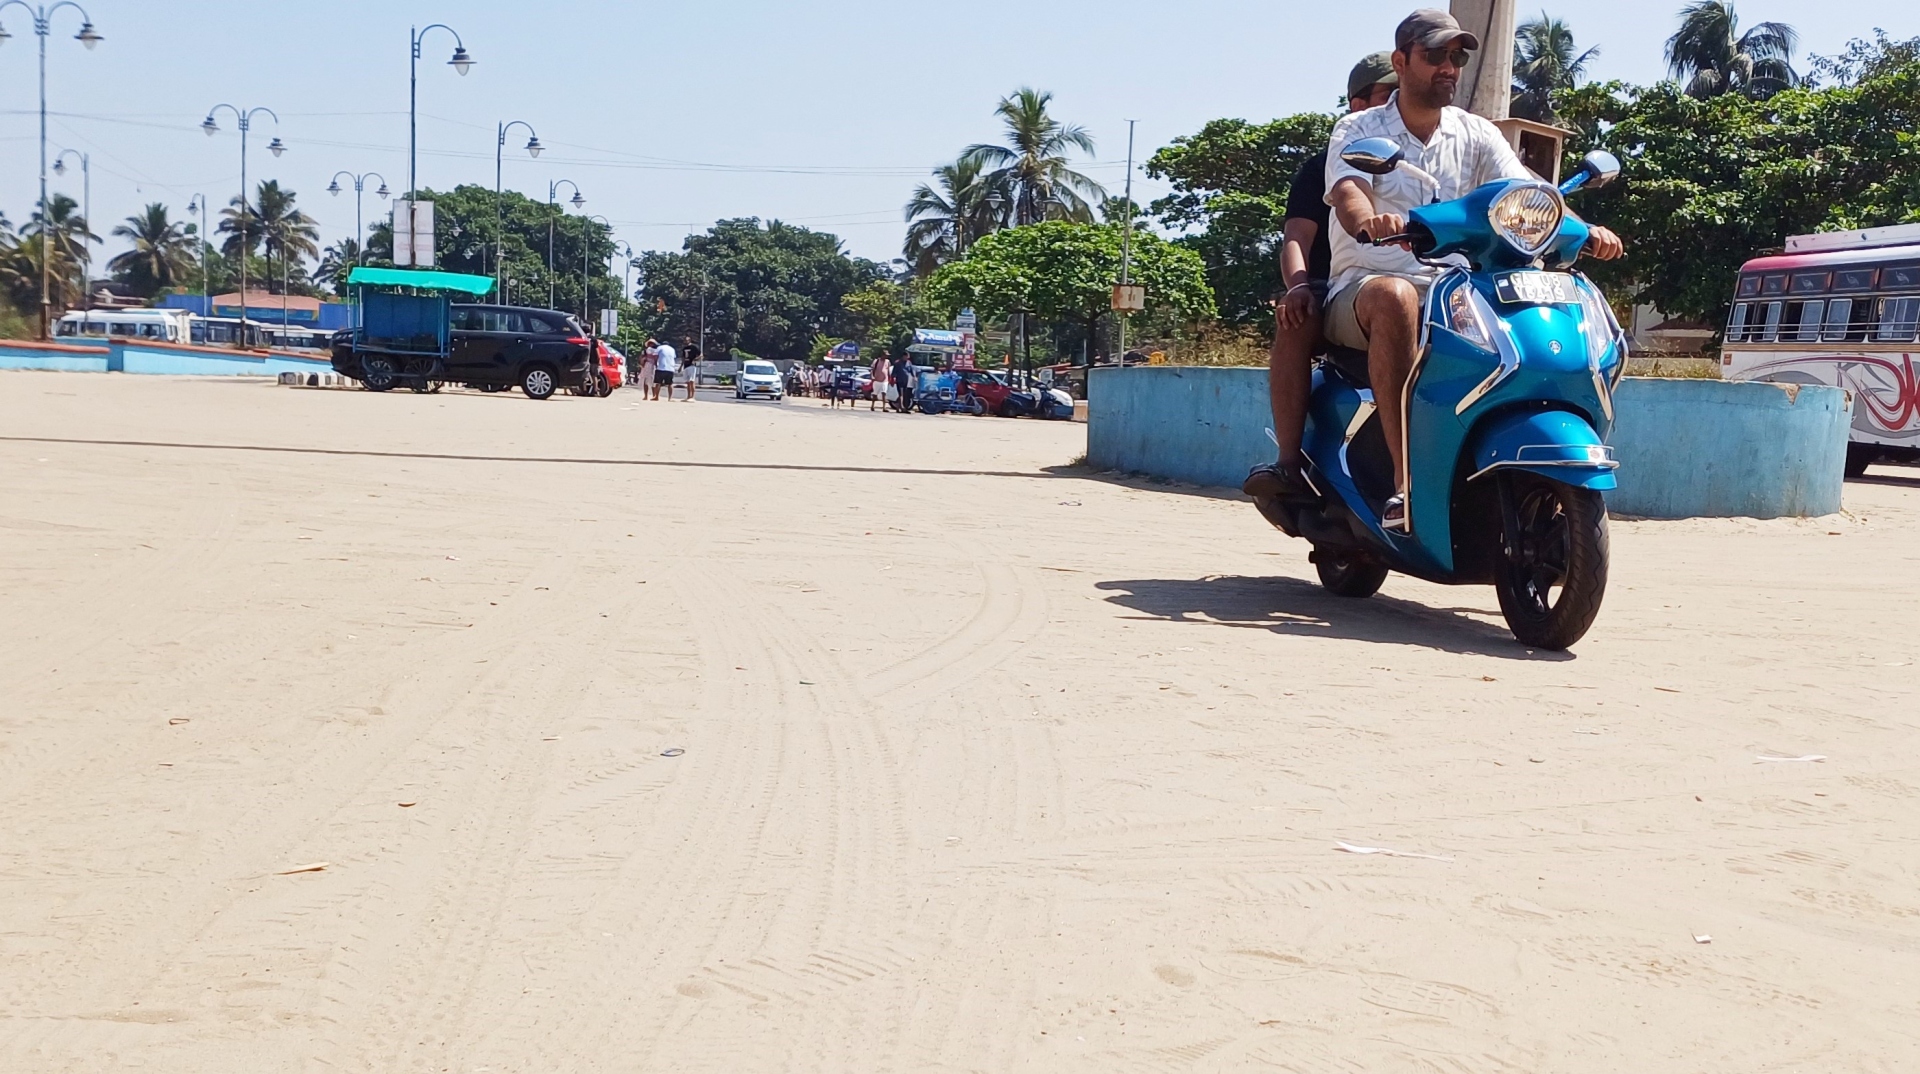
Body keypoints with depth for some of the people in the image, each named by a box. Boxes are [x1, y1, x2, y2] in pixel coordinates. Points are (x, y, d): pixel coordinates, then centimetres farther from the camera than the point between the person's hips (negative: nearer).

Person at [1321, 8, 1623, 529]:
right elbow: (1347, 194, -20)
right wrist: (1371, 222, -45)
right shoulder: (1358, 131, 2)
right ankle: (1405, 480, -42)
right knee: (1394, 296, -39)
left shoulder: (1477, 135, 12)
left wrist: (1583, 232, -24)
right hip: (1363, 288, -4)